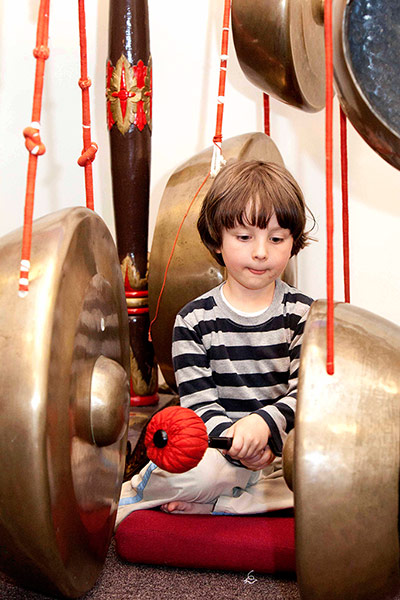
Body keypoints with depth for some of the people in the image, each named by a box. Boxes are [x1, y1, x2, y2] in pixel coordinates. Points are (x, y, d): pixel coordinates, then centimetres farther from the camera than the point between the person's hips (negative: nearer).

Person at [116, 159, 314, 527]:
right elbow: (199, 402, -7)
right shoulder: (194, 320, -2)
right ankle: (128, 494, -3)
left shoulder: (303, 314, 0)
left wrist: (264, 423, -28)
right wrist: (231, 438, -27)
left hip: (285, 444, 3)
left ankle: (202, 504, -14)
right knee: (197, 472, -35)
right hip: (218, 444, -2)